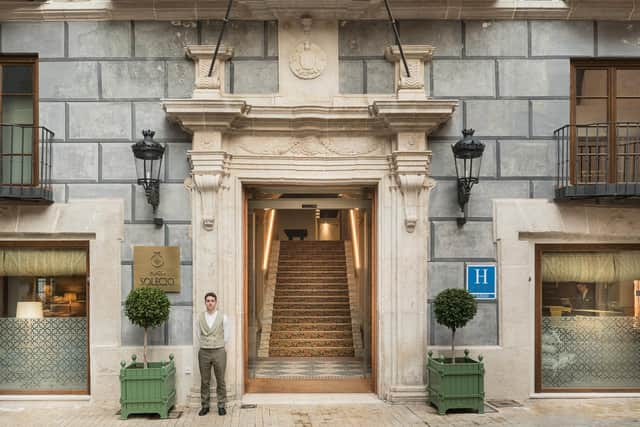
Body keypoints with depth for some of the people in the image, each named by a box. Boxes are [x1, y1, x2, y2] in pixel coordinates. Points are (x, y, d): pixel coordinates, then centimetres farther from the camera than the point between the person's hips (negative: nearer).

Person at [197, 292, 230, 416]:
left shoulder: (223, 317, -4)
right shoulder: (200, 317, 1)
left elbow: (226, 337, 4)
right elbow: (198, 335, 12)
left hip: (219, 352, -1)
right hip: (204, 352, 1)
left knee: (220, 380, 5)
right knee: (204, 381, 8)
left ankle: (221, 406, 15)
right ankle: (205, 406, 19)